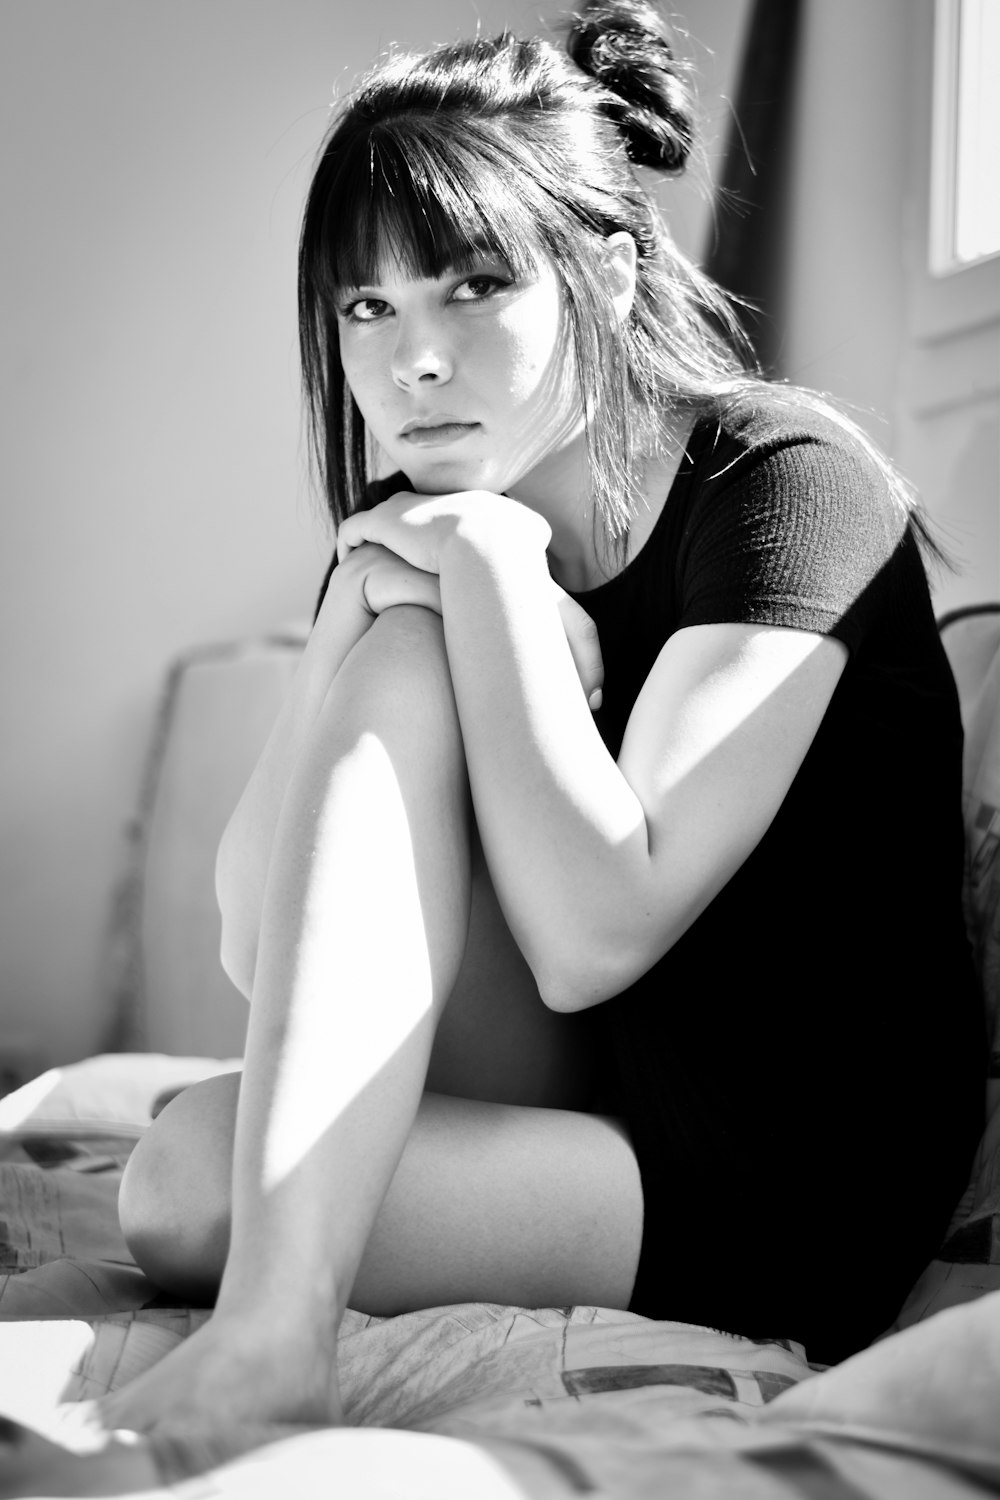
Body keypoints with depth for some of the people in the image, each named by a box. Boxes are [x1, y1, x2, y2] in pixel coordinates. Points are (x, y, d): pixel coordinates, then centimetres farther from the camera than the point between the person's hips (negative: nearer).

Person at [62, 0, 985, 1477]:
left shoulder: (784, 480, -16)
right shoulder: (413, 529, 3)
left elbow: (591, 936, -26)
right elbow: (258, 949, -7)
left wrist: (486, 571, -21)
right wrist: (374, 594, -18)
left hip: (778, 1198, -7)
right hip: (560, 1104, 7)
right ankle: (271, 1324, -30)